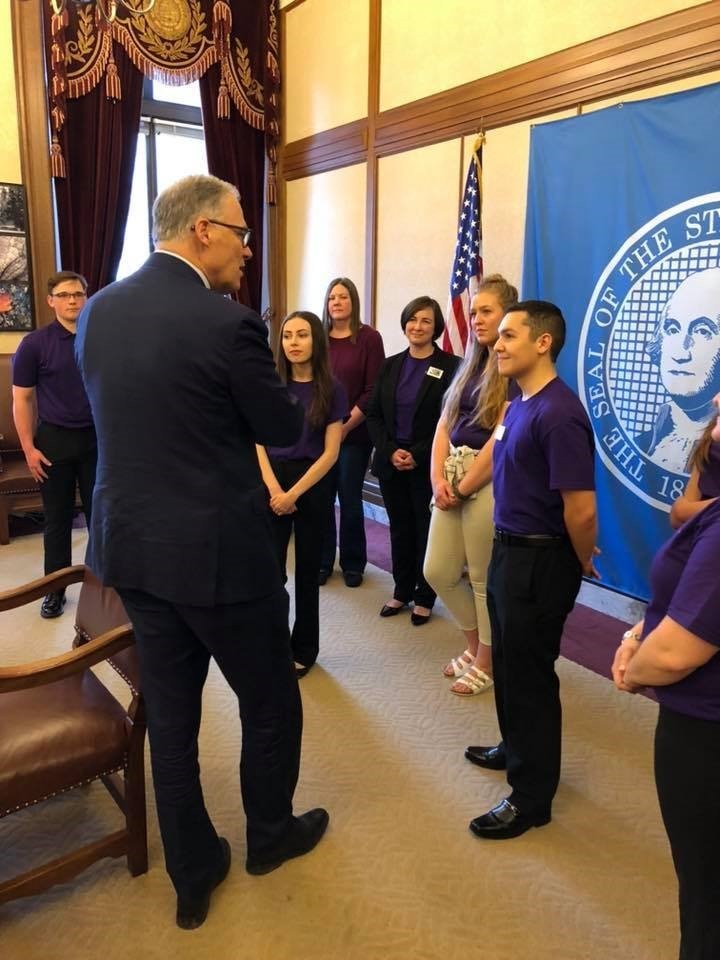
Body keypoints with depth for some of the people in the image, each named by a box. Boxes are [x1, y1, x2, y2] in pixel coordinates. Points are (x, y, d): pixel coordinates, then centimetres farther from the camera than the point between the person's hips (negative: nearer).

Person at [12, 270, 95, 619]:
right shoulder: (35, 343, -4)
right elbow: (22, 399, -2)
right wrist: (29, 448, -7)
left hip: (98, 438, 1)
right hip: (55, 439, -1)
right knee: (58, 519, 8)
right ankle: (56, 588, 21)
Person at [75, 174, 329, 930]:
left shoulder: (97, 312, 4)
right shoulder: (226, 323, -18)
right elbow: (284, 430, -8)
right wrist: (273, 391, 11)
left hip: (130, 544, 7)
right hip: (218, 550, -6)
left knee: (169, 712, 18)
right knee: (270, 700, 18)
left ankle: (192, 872, 34)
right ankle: (270, 834, 40)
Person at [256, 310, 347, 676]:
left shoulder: (331, 390, -4)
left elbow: (330, 453, -7)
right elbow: (257, 442, 0)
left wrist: (294, 493, -13)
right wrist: (273, 488, -13)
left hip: (313, 484, -1)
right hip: (272, 482, 1)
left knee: (307, 570, 10)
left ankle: (303, 649, 25)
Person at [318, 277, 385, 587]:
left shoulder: (369, 338, -3)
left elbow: (372, 391, -6)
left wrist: (346, 426, -11)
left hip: (354, 433, -2)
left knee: (350, 499, 5)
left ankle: (353, 564, 22)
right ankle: (322, 561, 21)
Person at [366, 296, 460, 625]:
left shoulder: (451, 366, -7)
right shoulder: (390, 366, 8)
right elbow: (373, 414, 6)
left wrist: (418, 456, -15)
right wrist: (390, 451, -9)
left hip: (428, 465, -4)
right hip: (390, 462, 4)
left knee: (426, 530, 6)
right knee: (399, 528, 13)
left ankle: (424, 597, 21)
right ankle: (402, 591, 27)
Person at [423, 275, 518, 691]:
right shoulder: (471, 365, 15)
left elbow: (500, 440, -16)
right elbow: (445, 424, 10)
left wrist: (462, 488, -11)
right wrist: (438, 477, -3)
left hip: (488, 482, -8)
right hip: (453, 478, 8)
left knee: (484, 578, 5)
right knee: (439, 572, 11)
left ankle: (485, 664, 25)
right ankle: (474, 645, 34)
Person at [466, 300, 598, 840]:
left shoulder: (558, 414, -24)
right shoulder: (519, 404, 6)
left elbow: (581, 511, -25)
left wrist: (579, 566, -10)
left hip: (539, 560, -9)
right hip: (508, 550, 9)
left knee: (530, 674, 4)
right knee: (509, 663, 23)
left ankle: (532, 796, 22)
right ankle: (517, 748, 46)